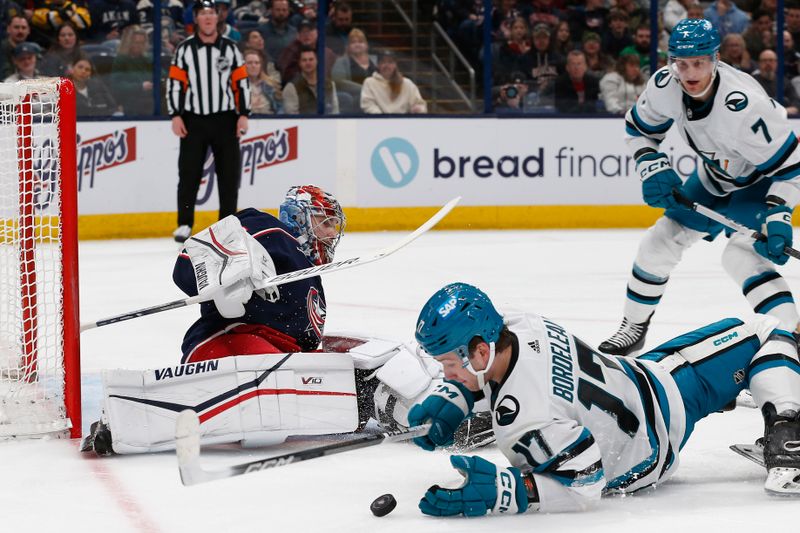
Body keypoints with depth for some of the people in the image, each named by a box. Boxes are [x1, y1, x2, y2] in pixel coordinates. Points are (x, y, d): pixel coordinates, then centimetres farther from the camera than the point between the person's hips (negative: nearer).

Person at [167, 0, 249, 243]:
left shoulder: (230, 48, 6)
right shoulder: (185, 49, 2)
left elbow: (241, 83, 6)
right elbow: (174, 83, 1)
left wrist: (243, 115, -2)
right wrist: (176, 116, -7)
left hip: (225, 119, 1)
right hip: (193, 120, -1)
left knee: (229, 173, 2)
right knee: (189, 172, -3)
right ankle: (184, 224, 4)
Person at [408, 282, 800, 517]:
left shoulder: (525, 417, -44)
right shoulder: (515, 326, -24)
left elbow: (583, 483, -38)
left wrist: (502, 490, -46)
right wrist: (449, 400, -11)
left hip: (651, 456, -7)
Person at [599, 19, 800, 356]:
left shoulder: (743, 106, -39)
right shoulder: (664, 85, -21)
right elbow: (638, 128, 1)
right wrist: (653, 168, -14)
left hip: (764, 181, -7)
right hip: (715, 176, 7)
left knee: (740, 255, -26)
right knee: (662, 240, 8)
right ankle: (633, 328, 28)